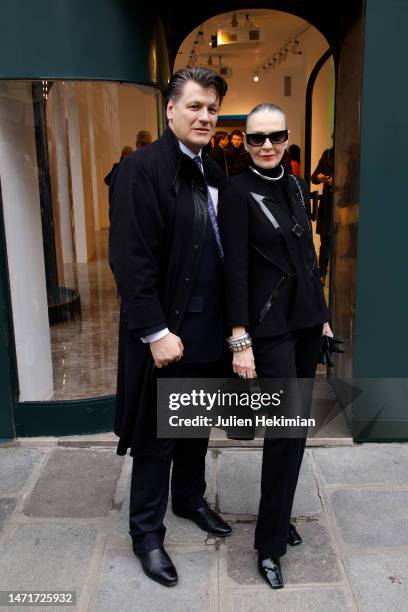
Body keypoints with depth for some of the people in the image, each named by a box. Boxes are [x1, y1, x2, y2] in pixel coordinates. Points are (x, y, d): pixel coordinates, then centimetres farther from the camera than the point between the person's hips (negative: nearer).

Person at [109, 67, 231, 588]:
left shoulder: (213, 173, 8)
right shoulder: (142, 169, -14)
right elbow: (130, 260, -19)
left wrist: (230, 319, 9)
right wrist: (156, 332, -20)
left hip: (209, 329, 7)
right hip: (166, 331, -7)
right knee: (157, 436, 9)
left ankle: (189, 499, 45)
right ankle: (146, 532, 29)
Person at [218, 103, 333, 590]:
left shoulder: (296, 185, 10)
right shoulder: (237, 191, -10)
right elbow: (235, 270, -15)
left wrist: (322, 313, 16)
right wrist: (240, 340, -18)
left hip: (306, 317, 7)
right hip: (270, 323, -7)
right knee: (287, 427, -6)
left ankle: (280, 514, 32)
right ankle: (269, 544, 10)